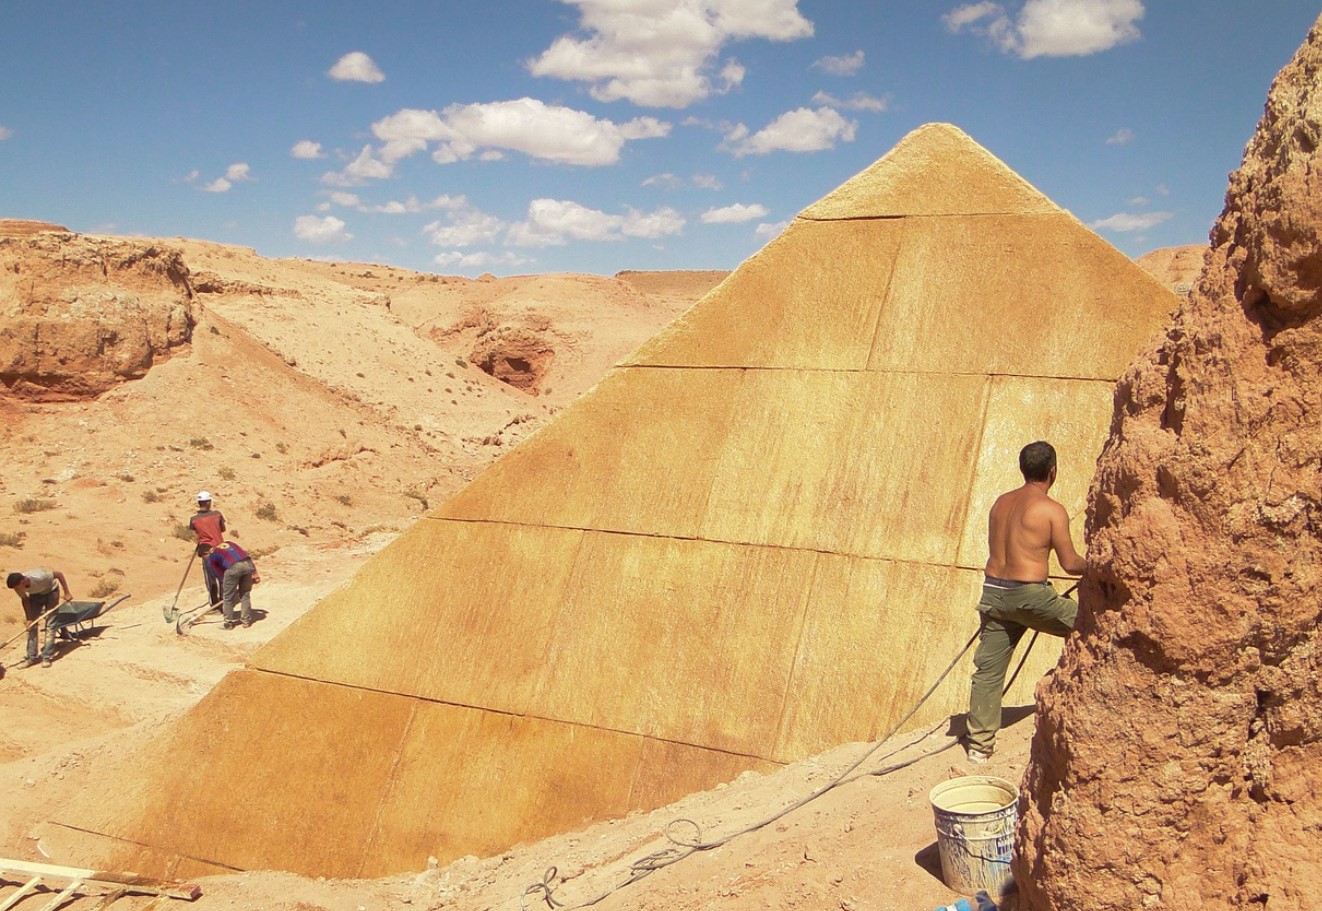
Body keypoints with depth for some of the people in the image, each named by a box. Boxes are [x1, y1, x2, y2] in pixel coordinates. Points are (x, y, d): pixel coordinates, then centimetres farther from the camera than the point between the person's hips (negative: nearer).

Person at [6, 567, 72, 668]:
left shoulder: (39, 577, -41)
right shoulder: (18, 586, -25)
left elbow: (59, 574, -28)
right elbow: (25, 600, -8)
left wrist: (67, 593, -24)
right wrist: (29, 619, -12)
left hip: (50, 592, -4)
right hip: (35, 595, 4)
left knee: (50, 624, -9)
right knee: (32, 625, -3)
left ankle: (46, 657, -6)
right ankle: (31, 657, 3)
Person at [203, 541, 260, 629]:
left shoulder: (210, 557, 22)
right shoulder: (228, 543, 34)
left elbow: (220, 575, 20)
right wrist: (254, 572, 26)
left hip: (233, 567, -4)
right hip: (248, 563, 5)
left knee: (228, 598, 16)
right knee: (245, 594, 22)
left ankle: (228, 623, 24)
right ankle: (246, 620, 29)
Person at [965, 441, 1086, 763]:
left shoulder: (1001, 502, 10)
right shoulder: (1052, 510, -8)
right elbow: (1070, 564, -4)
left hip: (993, 591, 6)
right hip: (1029, 596, -6)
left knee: (988, 669, 9)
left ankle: (979, 745, 13)